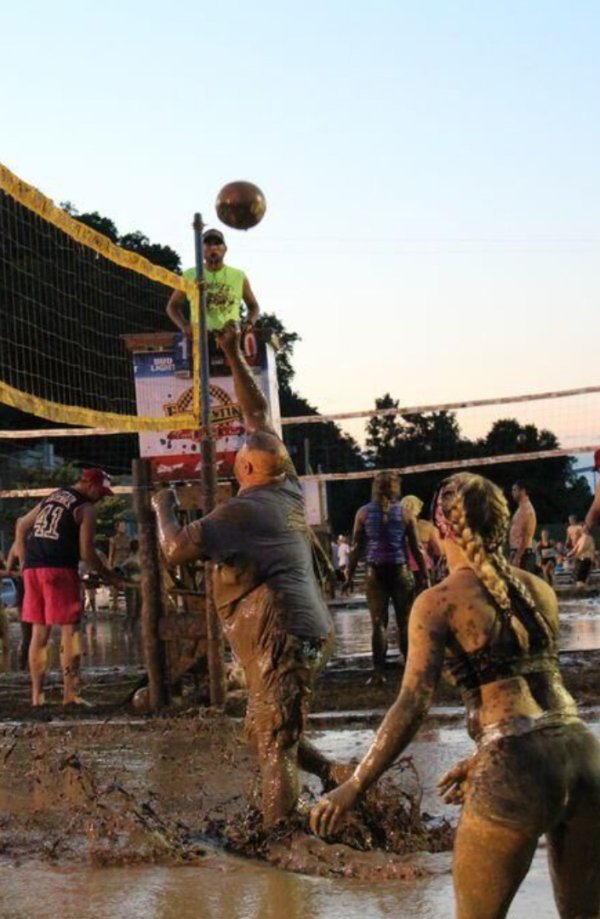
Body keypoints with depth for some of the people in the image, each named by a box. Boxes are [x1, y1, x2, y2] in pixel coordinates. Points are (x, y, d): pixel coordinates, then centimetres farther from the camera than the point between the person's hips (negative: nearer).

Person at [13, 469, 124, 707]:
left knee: (39, 631, 11)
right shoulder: (86, 508, -1)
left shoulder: (52, 497, 21)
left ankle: (37, 693, 12)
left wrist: (24, 563, 25)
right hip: (59, 569, -7)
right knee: (69, 630, -3)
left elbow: (21, 525, 24)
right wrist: (108, 576, 6)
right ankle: (70, 693, -8)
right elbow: (86, 552, -6)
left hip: (32, 568, 7)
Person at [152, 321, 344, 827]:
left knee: (275, 748, -8)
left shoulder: (241, 511, -10)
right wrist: (234, 355, 25)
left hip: (279, 634, -9)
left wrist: (164, 506, 5)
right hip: (310, 629, 9)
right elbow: (258, 415, 21)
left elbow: (176, 549, -14)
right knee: (265, 730, 19)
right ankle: (338, 776, 9)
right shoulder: (288, 490, 12)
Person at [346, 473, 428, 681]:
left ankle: (379, 672, -2)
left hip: (375, 572, 0)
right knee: (405, 622, 6)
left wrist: (350, 573, 6)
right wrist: (425, 574, 5)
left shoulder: (363, 513, 1)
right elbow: (416, 547, 0)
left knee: (378, 623, 2)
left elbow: (357, 546, 0)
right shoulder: (405, 513, 0)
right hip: (400, 571, 0)